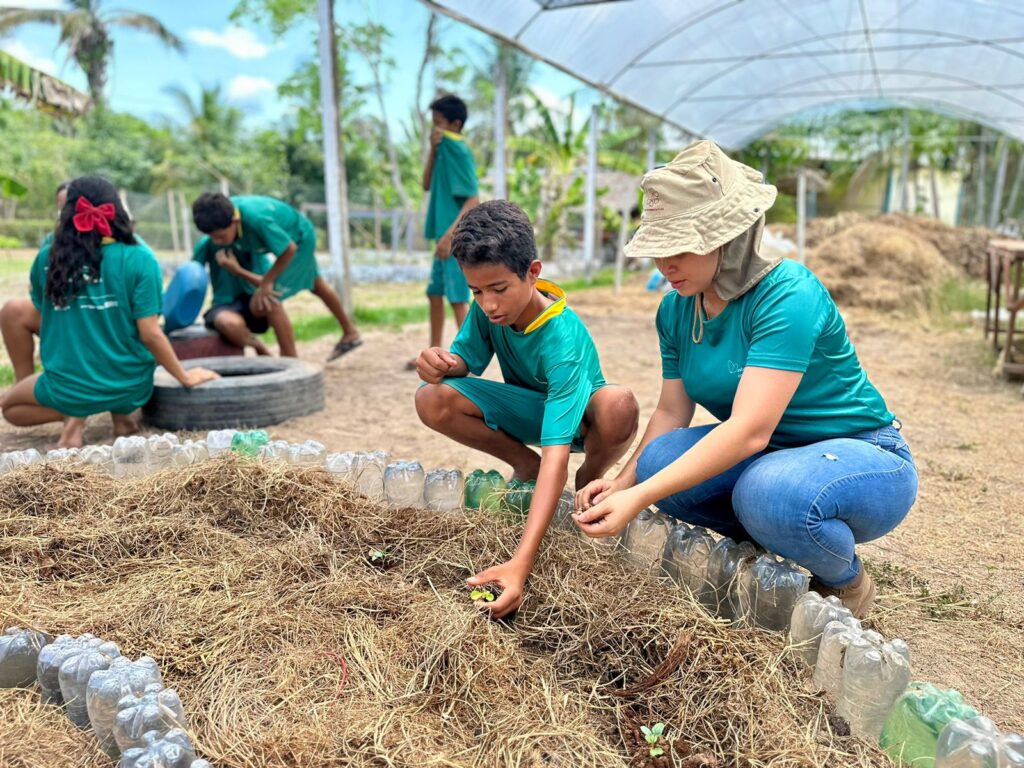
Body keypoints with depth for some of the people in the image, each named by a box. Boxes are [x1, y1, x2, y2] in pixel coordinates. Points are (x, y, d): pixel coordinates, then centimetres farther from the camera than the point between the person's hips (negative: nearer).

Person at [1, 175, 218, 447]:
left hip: (69, 387, 0)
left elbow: (44, 317, 9)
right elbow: (150, 334, -14)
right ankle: (121, 413, 12)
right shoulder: (139, 259, -12)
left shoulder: (47, 259, -4)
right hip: (129, 384, 1)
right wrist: (185, 377, -1)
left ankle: (71, 416, 1)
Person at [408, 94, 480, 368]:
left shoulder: (459, 151, -12)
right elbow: (427, 185, 13)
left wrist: (449, 235, -24)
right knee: (435, 293, 15)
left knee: (458, 299, -8)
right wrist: (433, 149, 2)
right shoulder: (445, 151, 15)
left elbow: (474, 200, -19)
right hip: (447, 237, 10)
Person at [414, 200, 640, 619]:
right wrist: (442, 363, -36)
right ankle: (525, 466, 2)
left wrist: (521, 562, -54)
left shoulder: (564, 340, -37)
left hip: (577, 414, -4)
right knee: (432, 400, -22)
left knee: (619, 405, -41)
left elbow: (556, 454, -45)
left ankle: (589, 481, -5)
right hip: (528, 407, 5)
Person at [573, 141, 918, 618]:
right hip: (767, 456, 6)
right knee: (658, 459, -20)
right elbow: (671, 411, -2)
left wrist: (640, 498, -39)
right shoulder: (675, 310, -2)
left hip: (864, 457, -6)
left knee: (768, 491, -38)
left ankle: (847, 582, -2)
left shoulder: (788, 295, -25)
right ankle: (779, 550, 5)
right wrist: (623, 482, -19)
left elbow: (750, 430, -34)